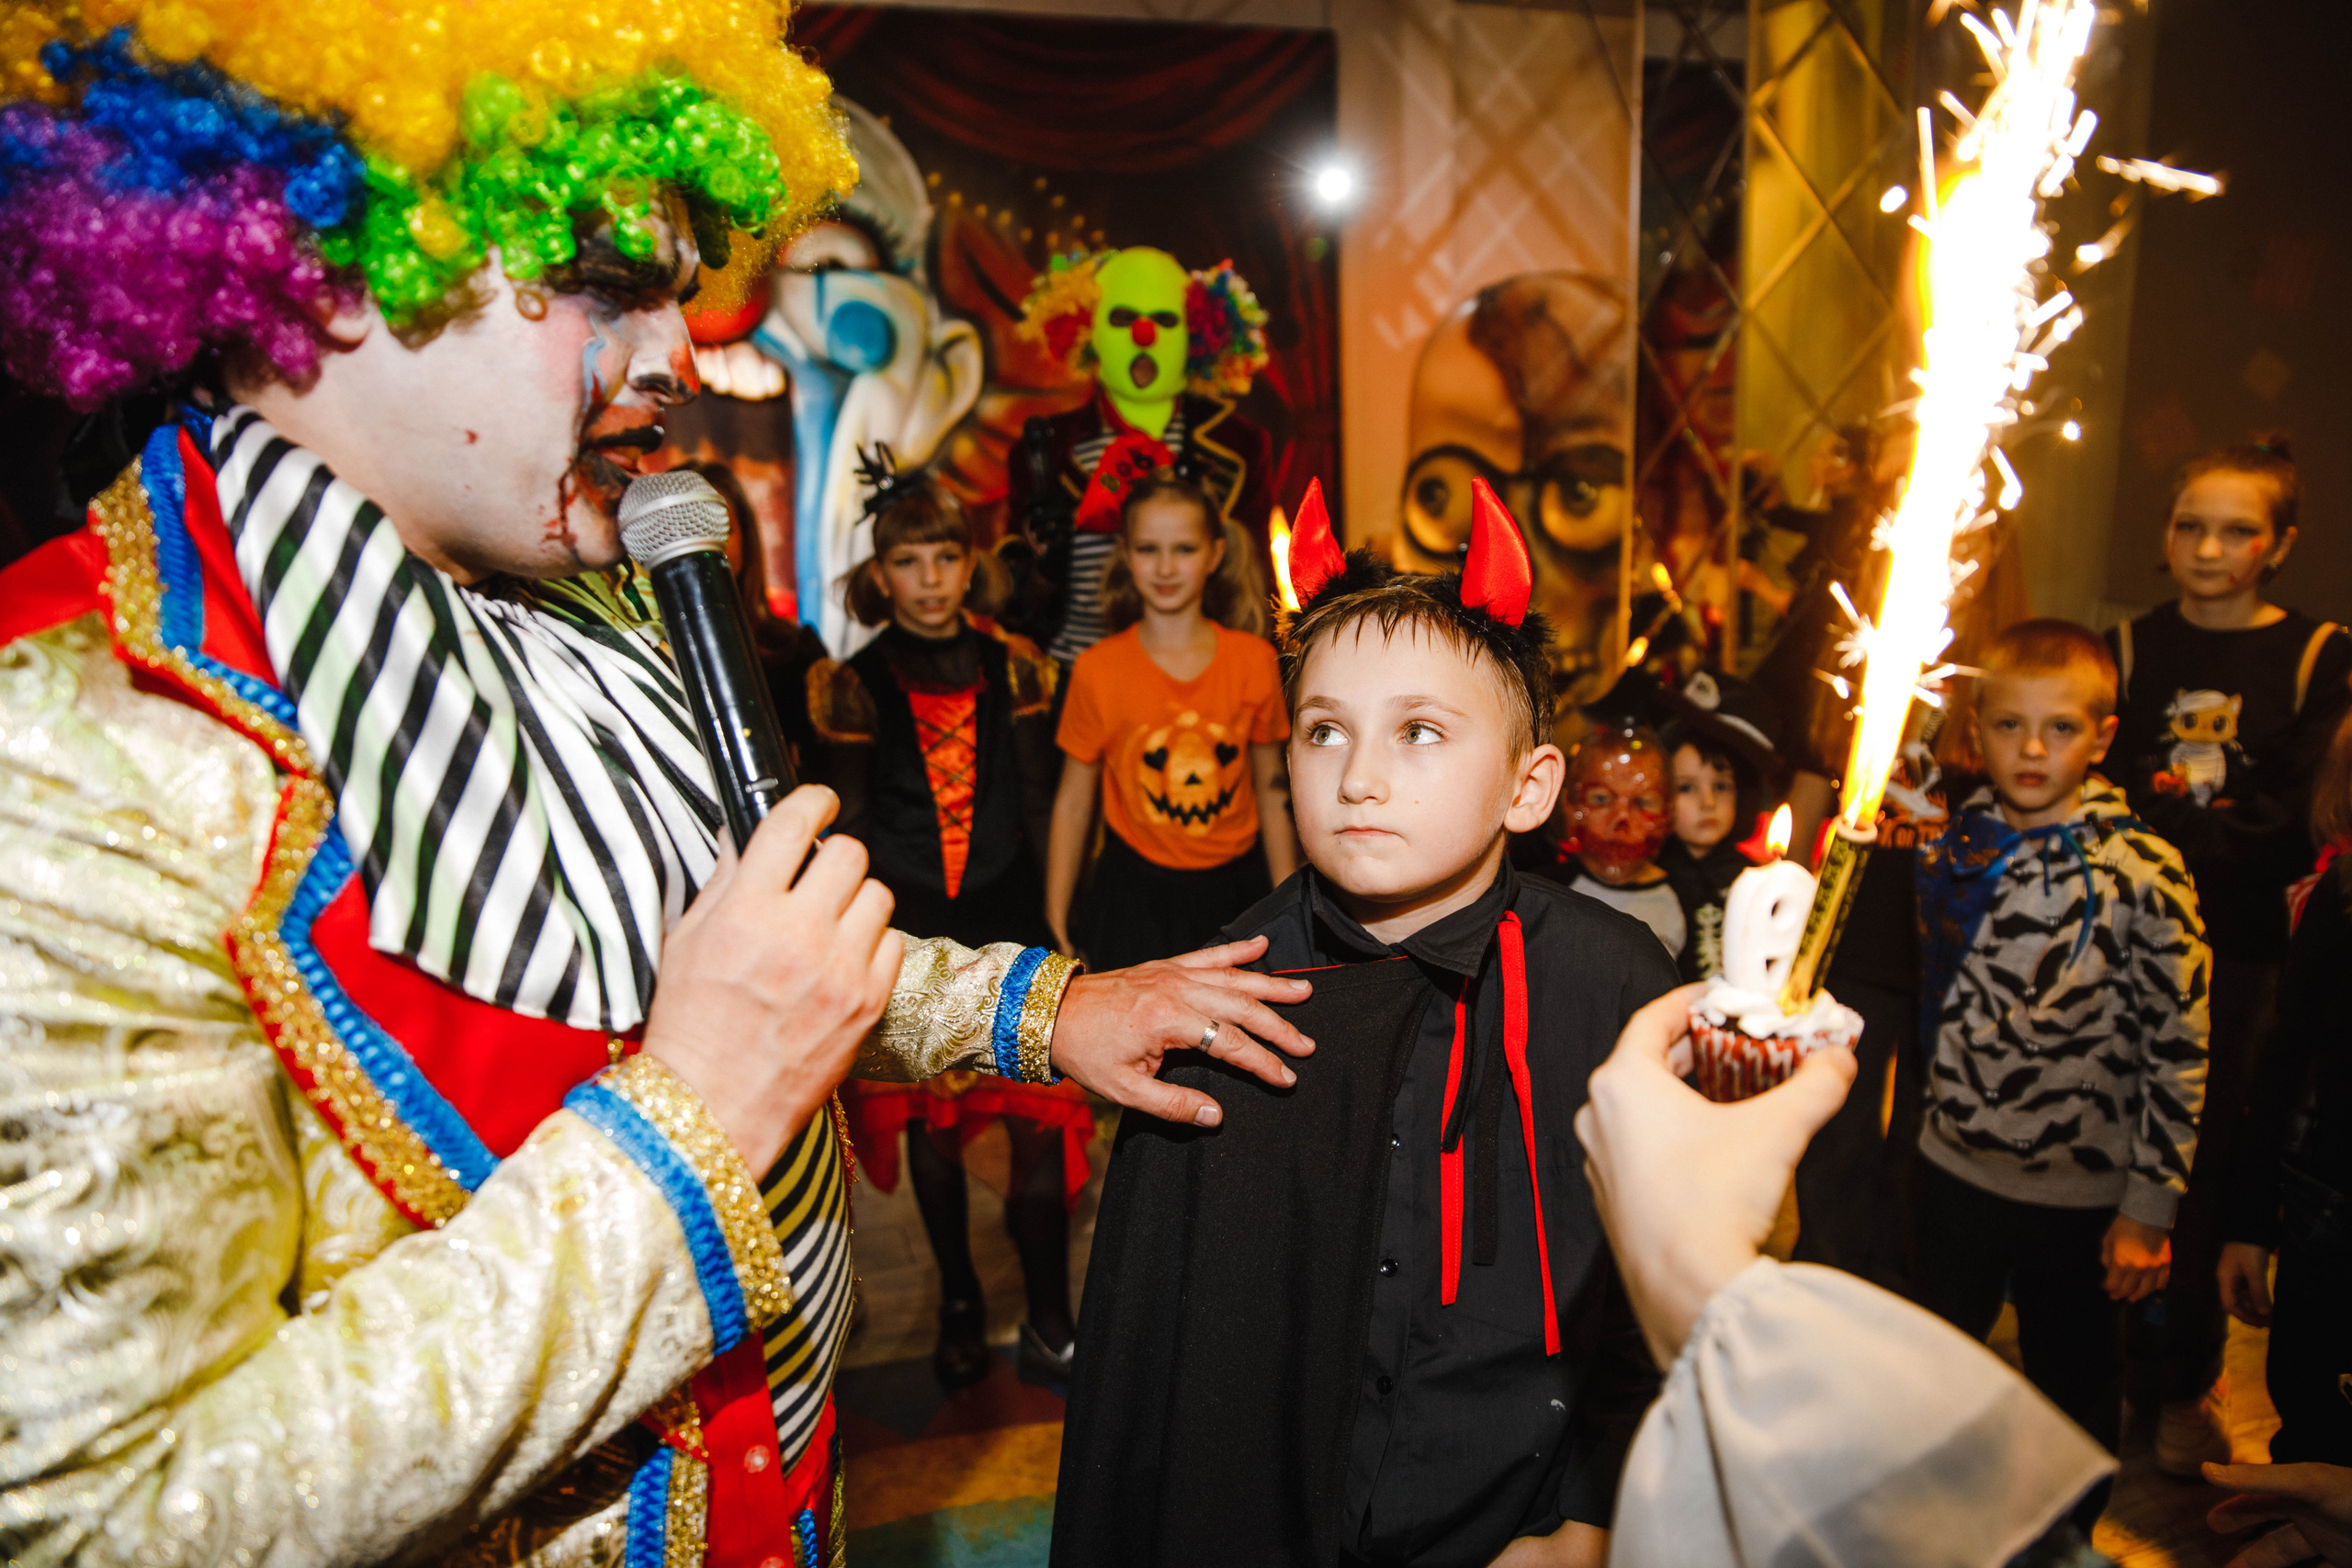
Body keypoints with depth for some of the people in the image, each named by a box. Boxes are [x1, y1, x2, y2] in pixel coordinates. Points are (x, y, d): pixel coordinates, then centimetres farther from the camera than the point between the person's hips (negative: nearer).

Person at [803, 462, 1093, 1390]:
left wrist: (1050, 920, 4)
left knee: (1039, 1120, -5)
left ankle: (1050, 1328, 10)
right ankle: (960, 1307, 29)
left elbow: (1039, 802, 9)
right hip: (907, 928, 0)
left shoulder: (1013, 667, 6)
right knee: (930, 1123, 10)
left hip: (1008, 916, 1)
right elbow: (848, 828, 3)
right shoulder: (855, 684, 1)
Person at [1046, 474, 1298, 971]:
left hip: (1234, 890, 2)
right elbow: (1073, 804, 0)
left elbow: (1271, 794, 5)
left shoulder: (1254, 660, -3)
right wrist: (1055, 924, 2)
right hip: (1136, 893, -1)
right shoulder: (1097, 669, -7)